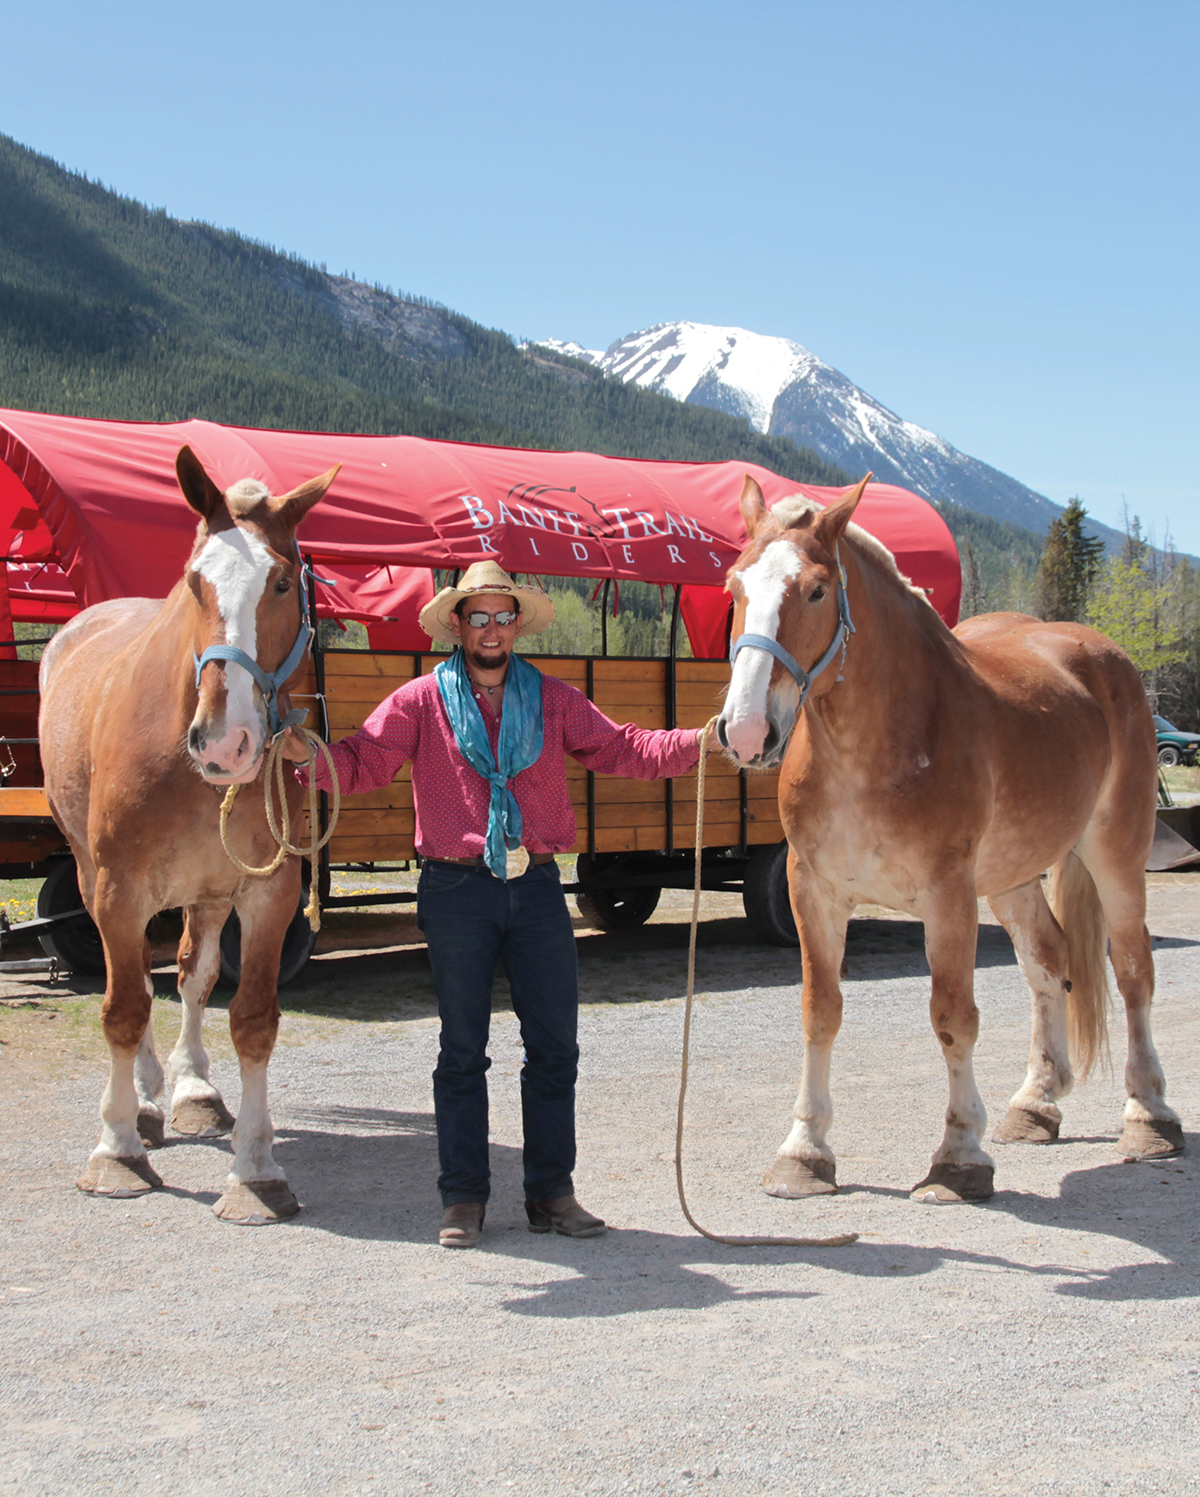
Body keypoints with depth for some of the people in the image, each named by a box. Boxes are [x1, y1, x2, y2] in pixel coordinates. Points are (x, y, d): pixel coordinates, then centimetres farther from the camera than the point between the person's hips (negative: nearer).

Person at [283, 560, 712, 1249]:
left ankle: (552, 1192, 17)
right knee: (463, 1051, 6)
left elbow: (622, 749, 5)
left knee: (555, 1047, 5)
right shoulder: (421, 701, 1)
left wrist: (698, 742, -8)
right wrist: (310, 754, -26)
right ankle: (464, 1198, 15)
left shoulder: (552, 698, 8)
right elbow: (364, 760, -6)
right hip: (457, 889, -2)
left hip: (536, 886, 2)